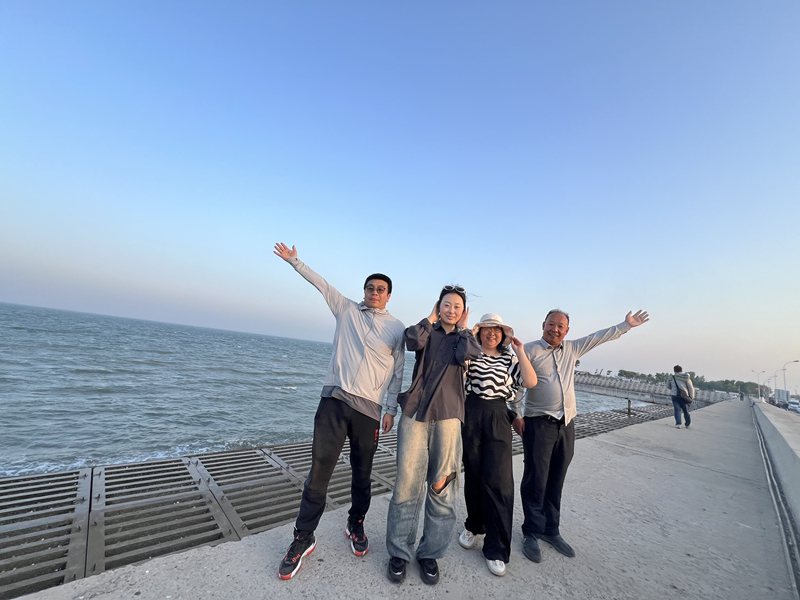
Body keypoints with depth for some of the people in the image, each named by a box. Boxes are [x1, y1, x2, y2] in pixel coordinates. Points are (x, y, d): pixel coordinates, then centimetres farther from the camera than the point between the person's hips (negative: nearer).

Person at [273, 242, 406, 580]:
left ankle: (356, 527, 36)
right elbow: (321, 284, 14)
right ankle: (303, 539, 17)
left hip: (368, 408, 0)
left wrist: (391, 410, 3)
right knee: (319, 470, 0)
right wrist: (294, 261, 18)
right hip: (334, 400, 0)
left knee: (362, 474, 12)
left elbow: (398, 372, 6)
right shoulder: (347, 310, 9)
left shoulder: (397, 328, 5)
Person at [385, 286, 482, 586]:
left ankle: (430, 553, 23)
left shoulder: (466, 337, 13)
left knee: (442, 485, 4)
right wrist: (431, 318, 1)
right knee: (408, 481, -2)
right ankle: (399, 552, 16)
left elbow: (466, 355, -11)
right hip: (415, 412, 0)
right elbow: (413, 340, -13)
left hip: (447, 416, 1)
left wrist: (462, 328, 3)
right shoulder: (429, 332, 11)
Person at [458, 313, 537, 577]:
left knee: (497, 480, -4)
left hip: (498, 418, 1)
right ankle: (474, 526, 36)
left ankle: (496, 549, 10)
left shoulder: (509, 359, 12)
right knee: (473, 474, 12)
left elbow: (531, 382, -2)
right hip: (471, 415, 0)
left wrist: (520, 352, -3)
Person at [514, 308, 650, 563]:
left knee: (556, 482, 14)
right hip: (538, 424, -5)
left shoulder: (571, 349, 12)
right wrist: (515, 415, -11)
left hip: (566, 425, 6)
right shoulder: (529, 350, -6)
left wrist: (627, 325, 21)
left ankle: (551, 530, 28)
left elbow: (599, 337, 20)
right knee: (536, 480, 0)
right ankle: (531, 533, 16)